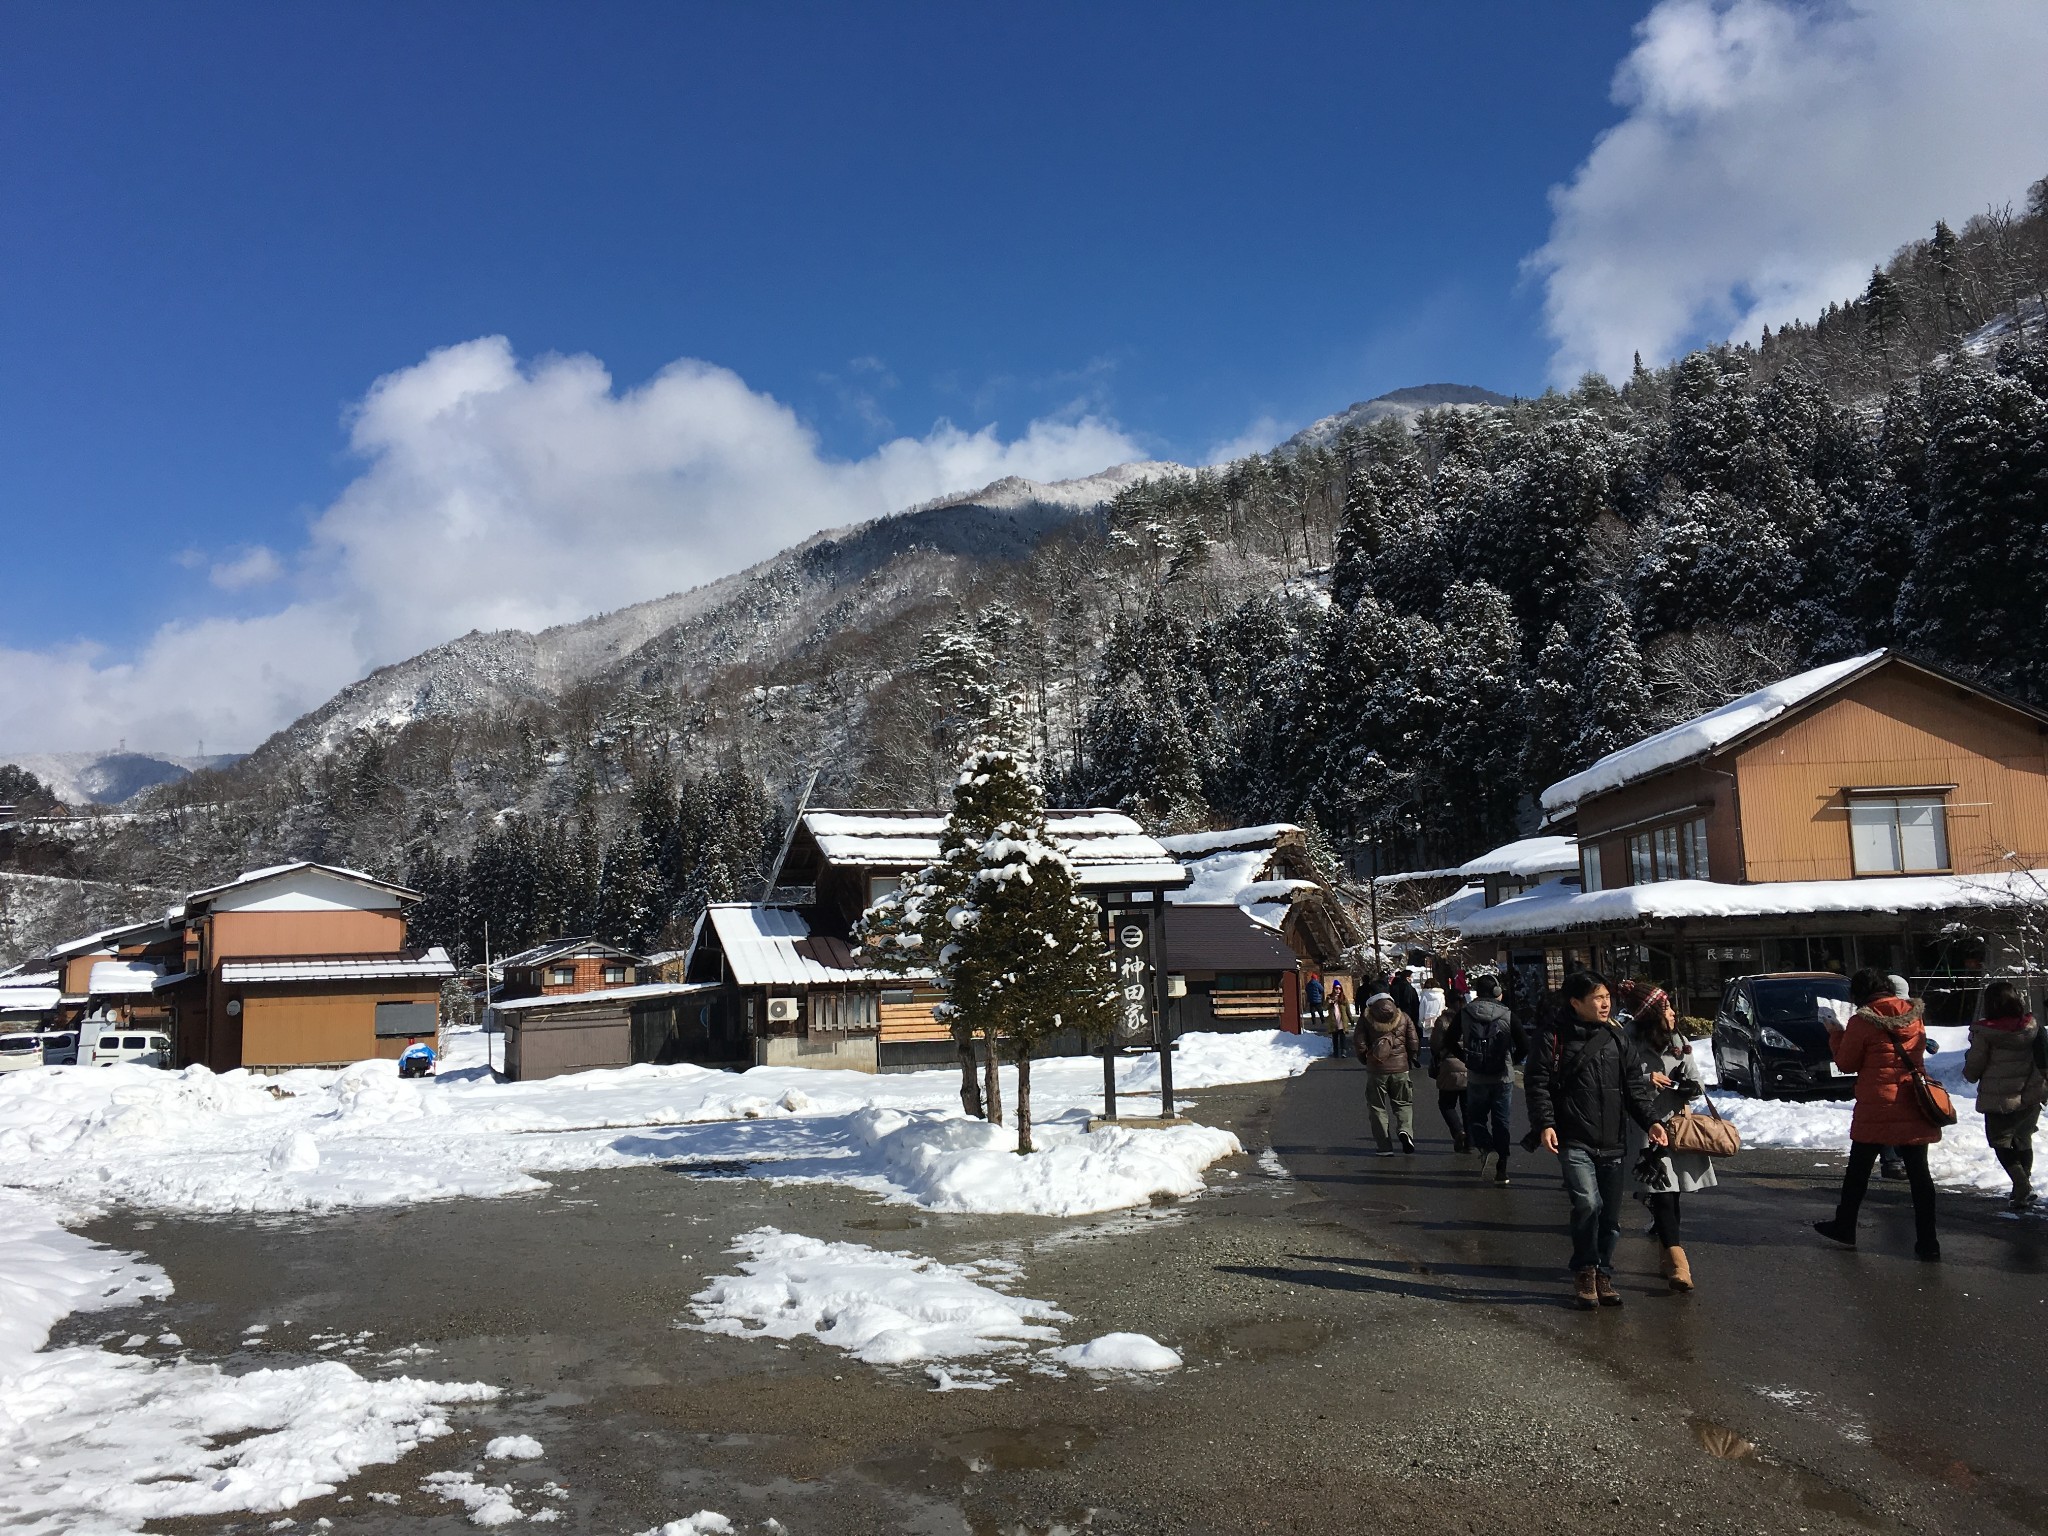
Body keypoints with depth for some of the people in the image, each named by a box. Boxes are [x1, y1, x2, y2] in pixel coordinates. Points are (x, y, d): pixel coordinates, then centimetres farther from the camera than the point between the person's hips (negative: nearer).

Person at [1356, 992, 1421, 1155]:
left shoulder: (1366, 1019, -1)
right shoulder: (1403, 1017, 3)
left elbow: (1360, 1045, -3)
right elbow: (1414, 1043, 2)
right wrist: (1411, 1061, 16)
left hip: (1376, 1069, -1)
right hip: (1400, 1068, 1)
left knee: (1378, 1107, 8)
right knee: (1403, 1103, 16)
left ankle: (1385, 1147, 3)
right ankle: (1405, 1129, -11)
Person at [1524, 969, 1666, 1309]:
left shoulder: (1619, 1041, 12)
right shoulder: (1554, 1040, -2)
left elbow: (1636, 1087, 12)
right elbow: (1538, 1085, -4)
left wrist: (1651, 1121, -2)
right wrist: (1545, 1124, -16)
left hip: (1612, 1144, 5)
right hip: (1574, 1142, -5)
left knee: (1611, 1216, 8)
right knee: (1588, 1203, -19)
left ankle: (1604, 1275, 24)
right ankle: (1585, 1271, 0)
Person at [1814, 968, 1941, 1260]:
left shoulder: (1862, 1022, -11)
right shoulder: (1914, 1016, 4)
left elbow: (1846, 1063, -3)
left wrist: (1836, 1035, 12)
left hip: (1876, 1109, -4)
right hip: (1913, 1108, 4)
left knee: (1858, 1170, 11)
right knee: (1919, 1173, 7)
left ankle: (1844, 1227, 22)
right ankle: (1927, 1243, 7)